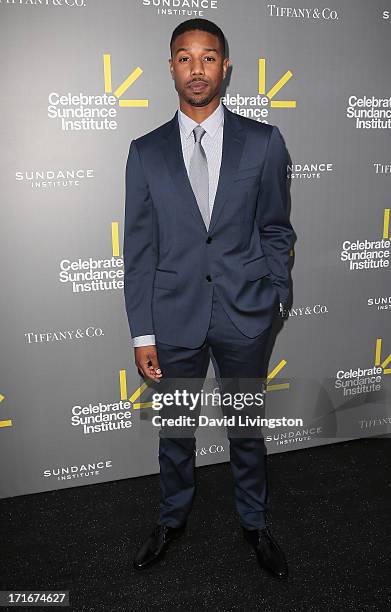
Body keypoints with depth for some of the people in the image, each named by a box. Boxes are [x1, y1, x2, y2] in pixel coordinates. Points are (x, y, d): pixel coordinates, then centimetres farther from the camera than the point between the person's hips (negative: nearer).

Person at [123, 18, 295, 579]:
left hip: (245, 313, 0)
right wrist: (143, 334, -3)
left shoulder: (263, 141, 0)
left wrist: (275, 302, 1)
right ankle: (173, 520, 43)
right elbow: (139, 249, 0)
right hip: (175, 317, 1)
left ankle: (254, 522, 42)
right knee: (175, 429, 17)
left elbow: (277, 230, 5)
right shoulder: (146, 152, 2)